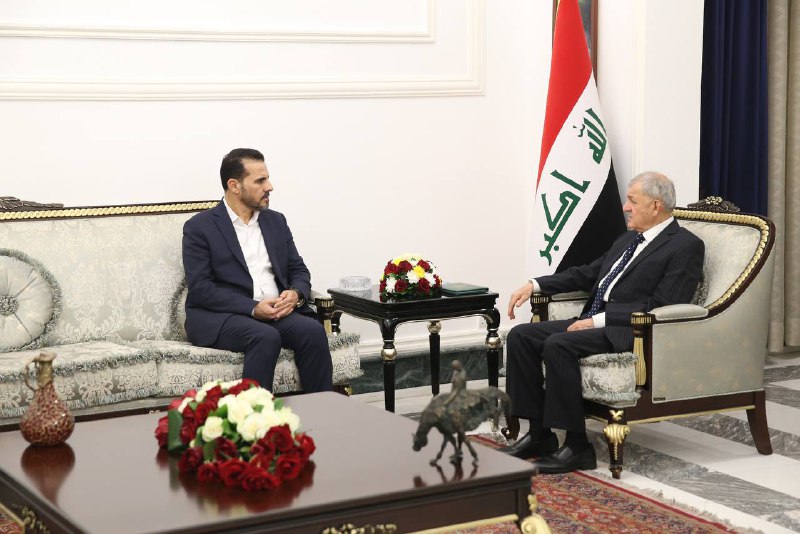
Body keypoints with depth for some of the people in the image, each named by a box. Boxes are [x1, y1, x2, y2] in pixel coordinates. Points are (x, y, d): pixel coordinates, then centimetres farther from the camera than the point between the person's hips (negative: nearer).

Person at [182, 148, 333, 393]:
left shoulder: (276, 221, 17)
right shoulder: (199, 228, 0)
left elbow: (299, 271, 18)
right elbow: (200, 289, -9)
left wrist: (296, 294, -8)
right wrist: (253, 308, -19)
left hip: (277, 310, 5)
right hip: (220, 316, -5)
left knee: (313, 330, -25)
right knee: (266, 337, -34)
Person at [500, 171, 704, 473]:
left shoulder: (685, 246, -7)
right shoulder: (629, 239, 20)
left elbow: (660, 308, -16)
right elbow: (587, 274, 27)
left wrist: (600, 320, -19)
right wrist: (535, 285, 15)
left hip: (629, 332, -9)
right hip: (594, 322, 9)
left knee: (558, 344, -30)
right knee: (521, 335, -5)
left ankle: (577, 446, -21)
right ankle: (539, 434, -2)